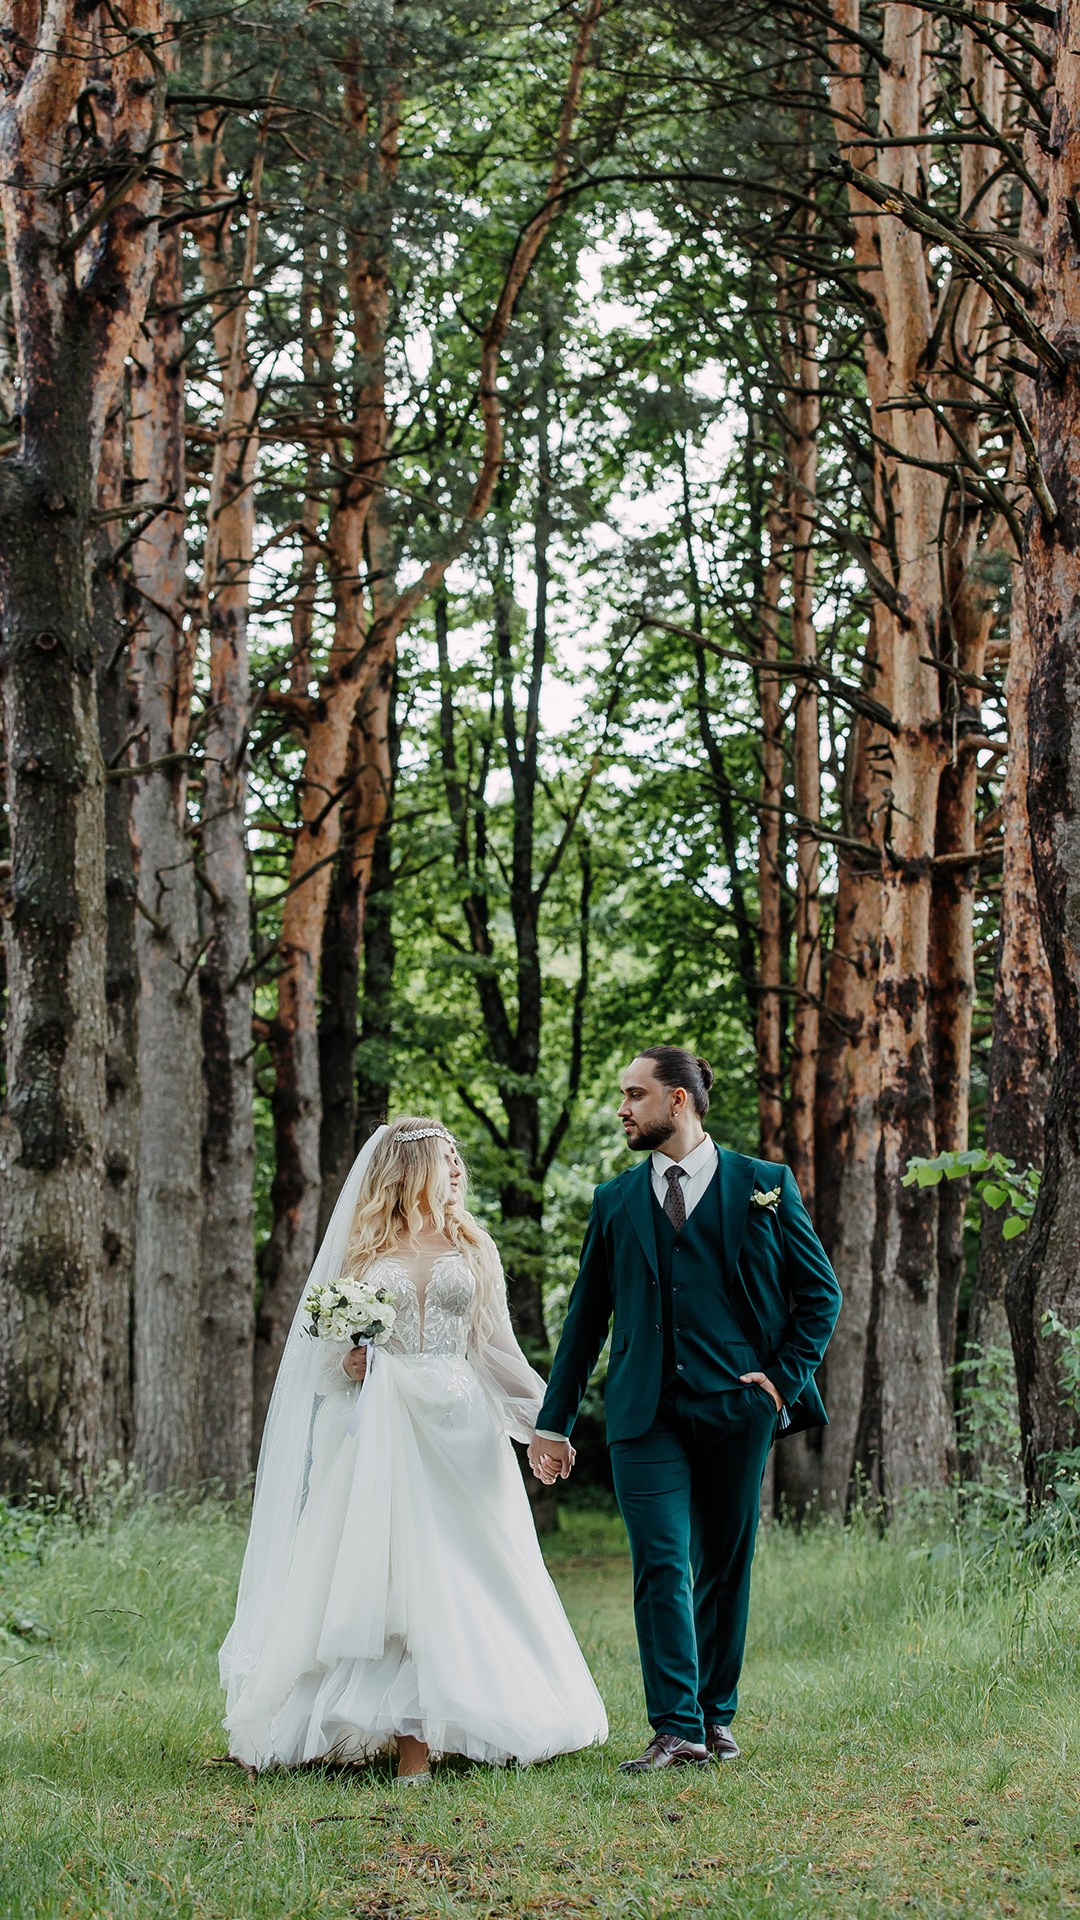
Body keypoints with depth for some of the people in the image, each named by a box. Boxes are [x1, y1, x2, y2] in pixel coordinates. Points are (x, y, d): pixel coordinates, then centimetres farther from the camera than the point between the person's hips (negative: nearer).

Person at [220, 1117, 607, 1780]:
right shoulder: (365, 1248, 9)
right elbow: (331, 1346, 12)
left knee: (463, 1570, -3)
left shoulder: (473, 1247, 13)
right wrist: (349, 1364, -11)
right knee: (388, 1570, -8)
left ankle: (469, 1716, 2)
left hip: (459, 1428, 2)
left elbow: (495, 1346, 12)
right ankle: (409, 1735, -9)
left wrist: (545, 1415, 2)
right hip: (382, 1427, -1)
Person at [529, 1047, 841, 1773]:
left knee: (726, 1569, 7)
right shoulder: (615, 1202, 13)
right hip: (647, 1411, 1)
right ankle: (677, 1731, -12)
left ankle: (717, 1716, 20)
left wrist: (785, 1377, -3)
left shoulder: (764, 1186, 6)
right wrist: (554, 1422, 13)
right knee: (661, 1566, -10)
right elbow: (586, 1316, 16)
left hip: (736, 1407, -1)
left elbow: (821, 1292, 9)